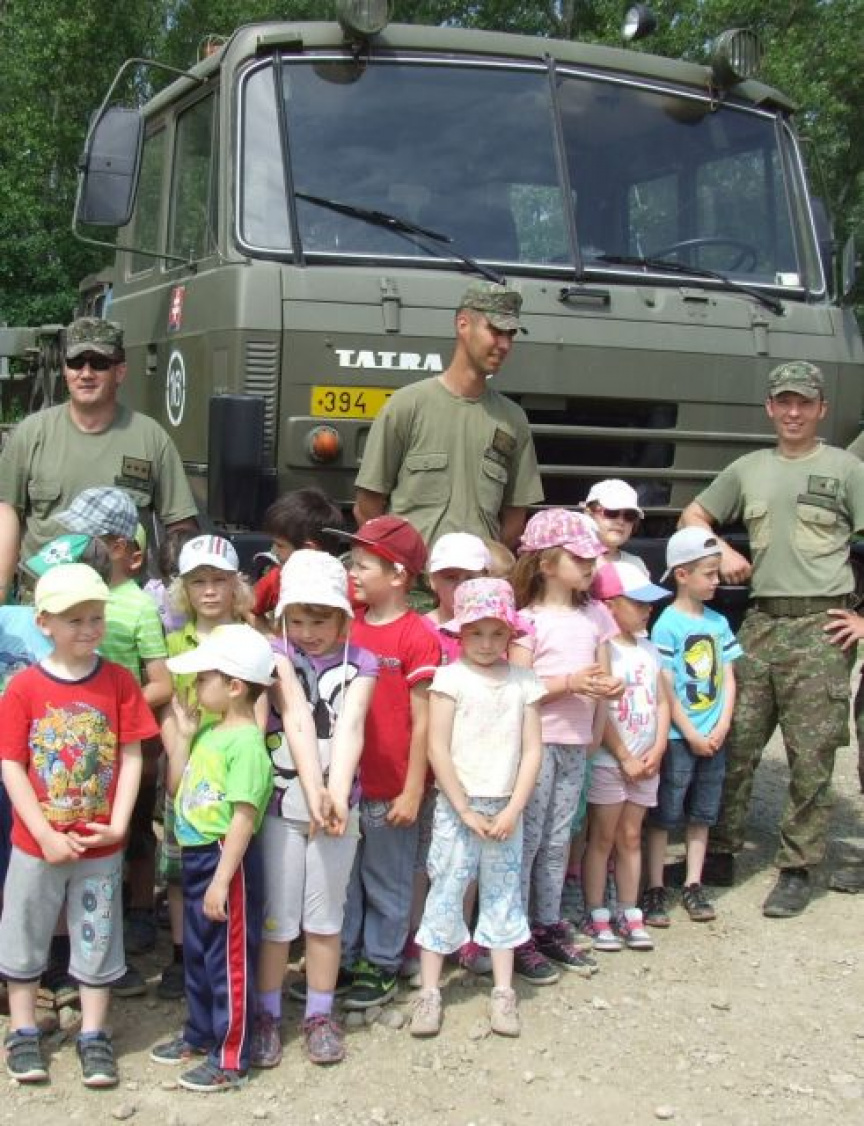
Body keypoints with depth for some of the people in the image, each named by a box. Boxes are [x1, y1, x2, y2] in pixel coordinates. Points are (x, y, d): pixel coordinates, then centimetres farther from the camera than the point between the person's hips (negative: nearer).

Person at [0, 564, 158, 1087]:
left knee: (97, 942, 12)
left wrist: (118, 825, -14)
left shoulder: (120, 681, -7)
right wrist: (46, 835, -14)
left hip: (101, 846, 1)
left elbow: (131, 758, -5)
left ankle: (94, 1037, 27)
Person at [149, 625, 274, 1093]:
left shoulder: (246, 742, -21)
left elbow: (244, 818, -23)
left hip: (226, 858, -9)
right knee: (196, 952, 22)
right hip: (195, 854, 9)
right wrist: (182, 736, 6)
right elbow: (178, 788, 15)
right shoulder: (209, 731, 7)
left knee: (229, 959, 3)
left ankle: (230, 1059, 14)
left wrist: (221, 879, -23)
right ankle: (199, 1034, 39)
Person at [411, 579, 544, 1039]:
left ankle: (503, 991, 17)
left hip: (505, 809, 3)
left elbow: (532, 751, 2)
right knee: (445, 895, 1)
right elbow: (437, 749, -9)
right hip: (456, 806, -3)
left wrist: (513, 810, -7)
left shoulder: (523, 681, 2)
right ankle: (429, 992, 9)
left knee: (503, 896, 9)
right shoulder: (450, 678, -6)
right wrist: (465, 810, -11)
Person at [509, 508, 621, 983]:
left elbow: (602, 675, 13)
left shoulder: (595, 615, 10)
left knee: (557, 840, 14)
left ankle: (549, 927, 23)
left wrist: (608, 688, -9)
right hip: (536, 740, -6)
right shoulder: (529, 620, -9)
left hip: (575, 743, 6)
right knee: (526, 839, -1)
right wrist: (569, 683, -23)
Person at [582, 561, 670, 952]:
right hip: (609, 762, -6)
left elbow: (662, 702, 9)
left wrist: (657, 750, -3)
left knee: (631, 838, 13)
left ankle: (629, 914, 20)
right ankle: (596, 916, 11)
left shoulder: (648, 649, 9)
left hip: (645, 763, 6)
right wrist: (625, 758, -13)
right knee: (602, 838, 3)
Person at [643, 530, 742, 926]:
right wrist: (692, 736, -12)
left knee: (701, 815, 13)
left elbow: (728, 679, 8)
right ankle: (655, 890, 10)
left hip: (713, 738, 6)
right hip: (677, 739, -6)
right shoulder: (667, 625, -11)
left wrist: (722, 728, -4)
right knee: (663, 816, 2)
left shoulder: (718, 622, 6)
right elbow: (665, 689, -13)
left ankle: (693, 886, 23)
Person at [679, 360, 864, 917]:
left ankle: (797, 871, 10)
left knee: (811, 761, 0)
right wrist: (723, 550, 6)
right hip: (761, 621, 4)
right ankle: (720, 854, 17)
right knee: (734, 746, 5)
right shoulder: (749, 469, 14)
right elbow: (692, 516, 24)